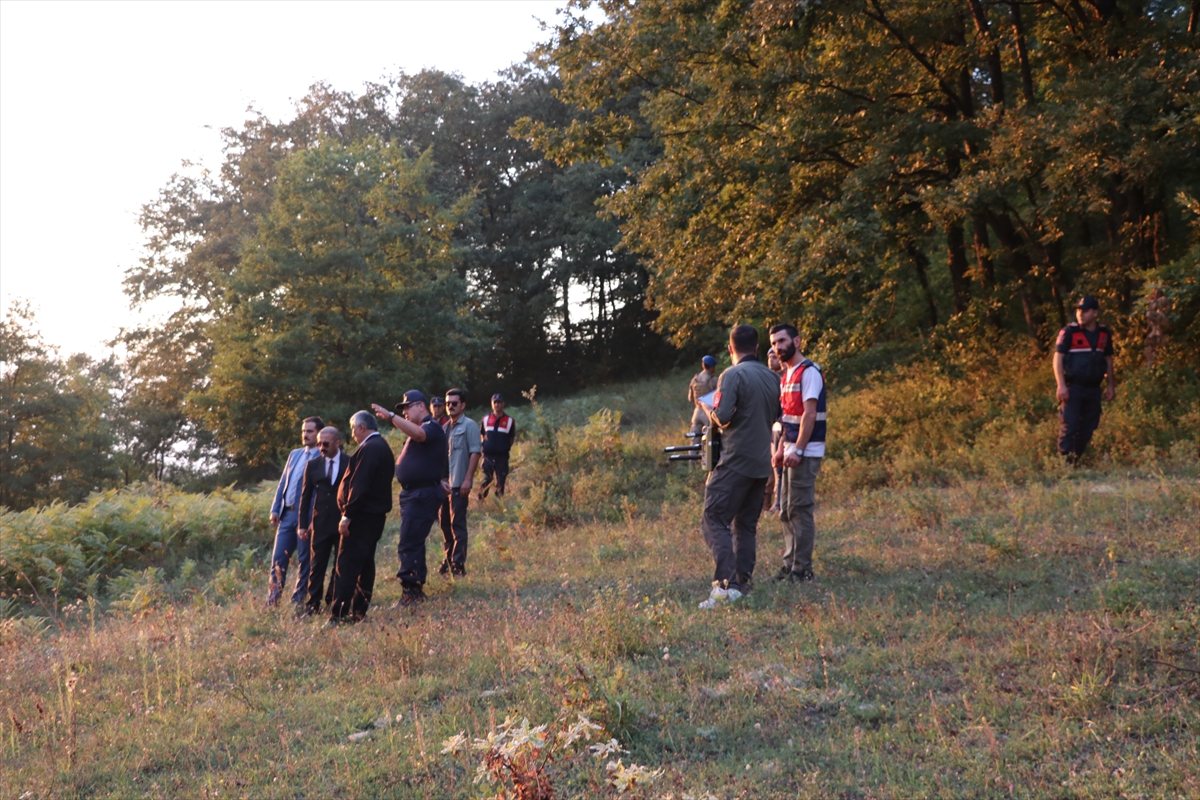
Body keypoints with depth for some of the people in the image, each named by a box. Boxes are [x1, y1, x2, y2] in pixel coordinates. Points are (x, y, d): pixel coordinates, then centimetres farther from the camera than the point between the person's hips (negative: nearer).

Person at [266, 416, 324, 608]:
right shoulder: (294, 454, 16)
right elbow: (282, 483, 17)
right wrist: (275, 509, 8)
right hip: (287, 514, 6)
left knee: (304, 561, 2)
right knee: (278, 559, 6)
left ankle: (298, 601, 11)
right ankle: (272, 601, 13)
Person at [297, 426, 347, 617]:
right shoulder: (313, 464, 5)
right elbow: (305, 496, 8)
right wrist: (302, 524, 5)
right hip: (320, 524, 2)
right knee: (316, 565, 2)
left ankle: (336, 601, 17)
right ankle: (313, 604, 6)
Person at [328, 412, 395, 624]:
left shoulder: (369, 448, -17)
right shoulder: (382, 446, 16)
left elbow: (359, 485, -23)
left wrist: (348, 514, -22)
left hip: (361, 516, -10)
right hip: (374, 514, 10)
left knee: (346, 566, -9)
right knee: (365, 564, 13)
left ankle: (338, 614, -10)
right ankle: (359, 611, 17)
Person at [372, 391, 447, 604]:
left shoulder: (431, 427, -13)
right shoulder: (421, 429, 19)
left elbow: (418, 434, -36)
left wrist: (391, 416, -42)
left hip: (423, 495, -11)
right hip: (413, 494, 11)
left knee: (408, 545, -13)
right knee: (414, 543, 16)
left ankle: (410, 592, -12)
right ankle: (417, 590, 24)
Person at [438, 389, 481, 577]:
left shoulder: (470, 425, -5)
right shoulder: (445, 428, 14)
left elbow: (475, 452, -11)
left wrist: (467, 480, -17)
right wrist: (440, 479, 4)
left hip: (459, 484, -7)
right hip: (444, 483, 7)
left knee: (458, 524, -4)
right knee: (445, 522, 11)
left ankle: (458, 564, -1)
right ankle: (448, 559, 22)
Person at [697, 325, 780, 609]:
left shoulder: (732, 375, -12)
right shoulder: (772, 377, 10)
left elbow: (722, 416, -20)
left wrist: (709, 411, 1)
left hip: (735, 460, -7)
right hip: (761, 463, 7)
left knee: (714, 520, -6)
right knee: (746, 525, 14)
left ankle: (725, 583, -18)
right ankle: (743, 583, 13)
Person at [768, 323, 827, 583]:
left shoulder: (809, 372, -11)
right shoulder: (786, 375, 16)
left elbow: (809, 414, -18)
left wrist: (797, 450, -22)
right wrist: (781, 449, 13)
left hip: (805, 452, -9)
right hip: (792, 451, 9)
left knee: (800, 510, -7)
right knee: (786, 511, 10)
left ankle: (802, 569, -2)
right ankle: (790, 564, 16)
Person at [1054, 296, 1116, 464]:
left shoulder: (1104, 333, 9)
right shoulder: (1069, 332, -6)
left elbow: (1108, 360, 17)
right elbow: (1058, 358, -8)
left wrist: (1111, 386, 14)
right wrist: (1061, 385, -16)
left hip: (1093, 389, 5)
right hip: (1073, 387, -5)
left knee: (1088, 428, 7)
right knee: (1069, 426, -10)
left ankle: (1075, 461, 17)